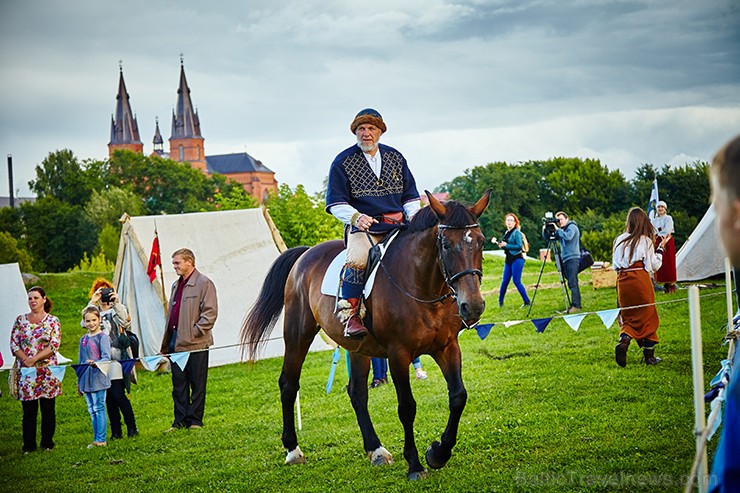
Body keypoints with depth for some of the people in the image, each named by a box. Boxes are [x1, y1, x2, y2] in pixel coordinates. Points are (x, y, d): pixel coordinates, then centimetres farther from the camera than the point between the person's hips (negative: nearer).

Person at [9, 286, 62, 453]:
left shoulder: (52, 321, 2)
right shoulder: (20, 320, 10)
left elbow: (54, 345, -7)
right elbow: (13, 344, 5)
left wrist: (34, 359, -16)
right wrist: (25, 359, -12)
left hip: (47, 370, -2)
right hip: (25, 371, 2)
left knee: (48, 408, 3)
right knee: (28, 410, 2)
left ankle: (47, 443, 12)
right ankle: (29, 445, 8)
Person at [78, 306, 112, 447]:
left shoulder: (102, 337, -5)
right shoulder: (83, 339, 14)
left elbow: (106, 357, -14)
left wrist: (95, 363, -34)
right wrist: (79, 382, 20)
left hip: (98, 379, -7)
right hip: (86, 380, 7)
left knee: (99, 408, -6)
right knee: (92, 410, 10)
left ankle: (101, 440, -3)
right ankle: (96, 439, 15)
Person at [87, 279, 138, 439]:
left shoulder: (118, 310, 7)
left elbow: (125, 322, -14)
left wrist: (116, 303, -24)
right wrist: (92, 302, -14)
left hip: (117, 359, -4)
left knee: (118, 394, -12)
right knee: (109, 398, 4)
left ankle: (132, 428, -2)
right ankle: (116, 431, 9)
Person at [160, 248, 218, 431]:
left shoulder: (204, 283, -6)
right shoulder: (176, 285, 19)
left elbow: (210, 313, -12)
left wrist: (195, 332, -17)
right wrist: (166, 344, 15)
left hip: (196, 345, -7)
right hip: (176, 343, 7)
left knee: (197, 384, 1)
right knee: (178, 384, 7)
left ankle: (195, 420, 7)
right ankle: (180, 421, 12)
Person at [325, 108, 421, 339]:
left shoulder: (395, 158, 17)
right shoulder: (343, 161, 5)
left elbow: (410, 195, 21)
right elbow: (336, 202, 1)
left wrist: (414, 216, 0)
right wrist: (356, 217, -19)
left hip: (398, 225, 4)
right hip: (362, 227, -4)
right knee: (357, 260, -34)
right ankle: (350, 315, -27)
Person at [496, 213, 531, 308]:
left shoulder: (516, 232, -9)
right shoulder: (507, 233, 14)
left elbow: (519, 246, -18)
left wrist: (506, 245, -17)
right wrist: (501, 245, 2)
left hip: (517, 259, -7)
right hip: (508, 260, 7)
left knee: (517, 281, -9)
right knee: (504, 281, 8)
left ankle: (527, 302, -3)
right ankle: (500, 301, 21)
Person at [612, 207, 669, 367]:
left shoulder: (619, 240, 8)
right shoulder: (646, 241, -3)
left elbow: (615, 265, 13)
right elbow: (655, 265, 1)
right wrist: (660, 248, 10)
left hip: (622, 281, 3)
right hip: (640, 280, -3)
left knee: (627, 317, 12)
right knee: (647, 316, 8)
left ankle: (623, 340, -19)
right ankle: (649, 356, 10)